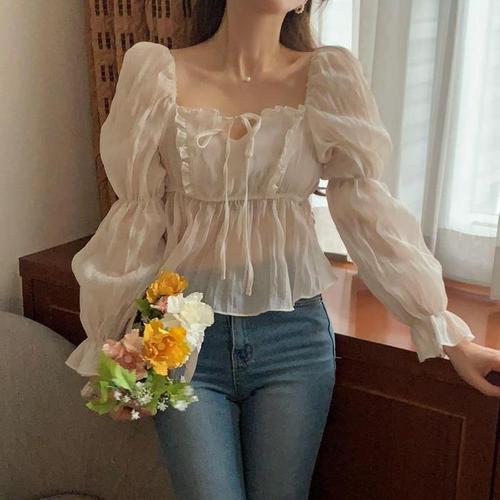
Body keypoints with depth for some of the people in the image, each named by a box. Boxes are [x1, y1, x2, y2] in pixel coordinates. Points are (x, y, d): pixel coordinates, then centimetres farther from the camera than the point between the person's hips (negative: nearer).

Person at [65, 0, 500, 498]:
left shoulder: (329, 76, -2)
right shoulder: (156, 71, -4)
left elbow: (368, 211, -2)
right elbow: (138, 218, -1)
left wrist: (447, 333, -5)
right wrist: (115, 346, 5)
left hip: (294, 334, 1)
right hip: (185, 331, 0)